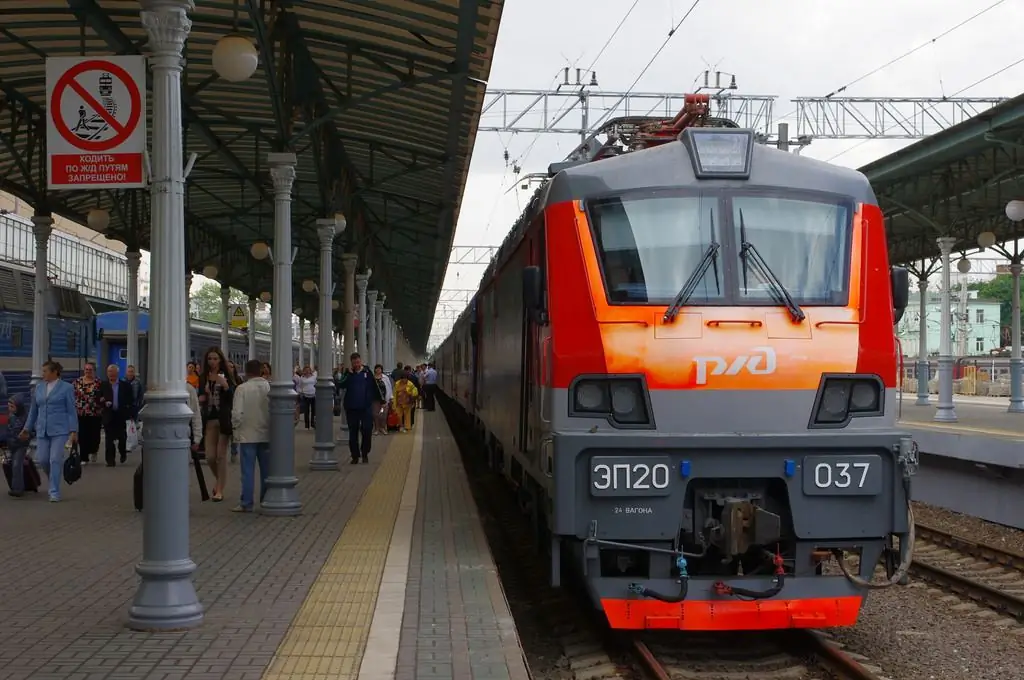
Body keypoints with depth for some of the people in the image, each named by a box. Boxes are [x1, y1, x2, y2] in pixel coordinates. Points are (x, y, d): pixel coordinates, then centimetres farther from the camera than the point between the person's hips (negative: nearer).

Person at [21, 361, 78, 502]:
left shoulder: (66, 388, -2)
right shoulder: (39, 387, 11)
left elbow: (72, 411, -3)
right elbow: (33, 410, 17)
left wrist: (74, 431, -8)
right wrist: (27, 429, 17)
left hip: (60, 430, -5)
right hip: (42, 430, 5)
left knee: (56, 460, -8)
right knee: (41, 460, 0)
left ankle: (54, 492, -1)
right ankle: (55, 479, 27)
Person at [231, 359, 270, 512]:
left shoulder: (242, 388, -12)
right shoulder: (270, 387, -4)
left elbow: (237, 413, -14)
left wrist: (236, 426, 3)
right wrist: (271, 427, 12)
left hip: (248, 435, -3)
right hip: (266, 435, 3)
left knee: (248, 471, 1)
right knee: (266, 469, 11)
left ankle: (246, 503, 3)